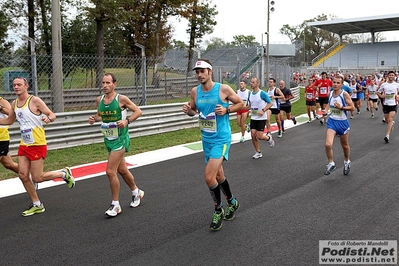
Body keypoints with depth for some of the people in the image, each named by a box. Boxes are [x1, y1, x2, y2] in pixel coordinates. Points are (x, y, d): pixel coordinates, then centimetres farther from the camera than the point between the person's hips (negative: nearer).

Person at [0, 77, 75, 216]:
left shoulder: (35, 100, -11)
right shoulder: (14, 104, 10)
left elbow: (52, 115, -11)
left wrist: (48, 118, -34)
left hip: (38, 144, -7)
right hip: (24, 145, 7)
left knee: (37, 178, -6)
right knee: (23, 175, 4)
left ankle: (64, 173, 19)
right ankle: (37, 205, 20)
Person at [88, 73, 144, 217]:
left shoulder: (121, 99, -13)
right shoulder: (99, 100, 3)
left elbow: (138, 111, -6)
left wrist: (127, 121, -20)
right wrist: (94, 119, -3)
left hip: (120, 139, -7)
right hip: (108, 139, 7)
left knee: (110, 171, -12)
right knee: (122, 170, 19)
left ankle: (115, 205, 3)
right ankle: (136, 192, 42)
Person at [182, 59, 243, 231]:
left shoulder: (223, 89, -11)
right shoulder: (195, 91, 2)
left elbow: (240, 104, 0)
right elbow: (193, 111, 16)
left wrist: (226, 110, -17)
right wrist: (188, 110, -7)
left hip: (221, 139, -6)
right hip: (206, 139, 6)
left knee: (209, 177, -15)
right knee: (218, 175, 18)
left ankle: (218, 211, 8)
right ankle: (232, 202, 41)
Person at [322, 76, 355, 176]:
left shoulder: (344, 94, -14)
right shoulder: (330, 93, 0)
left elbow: (352, 107, -14)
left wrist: (341, 107, -27)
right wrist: (326, 110, 2)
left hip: (342, 122, -2)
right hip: (332, 121, 3)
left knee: (345, 145, 17)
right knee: (328, 144, -15)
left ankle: (347, 162, 43)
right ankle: (331, 164, 7)